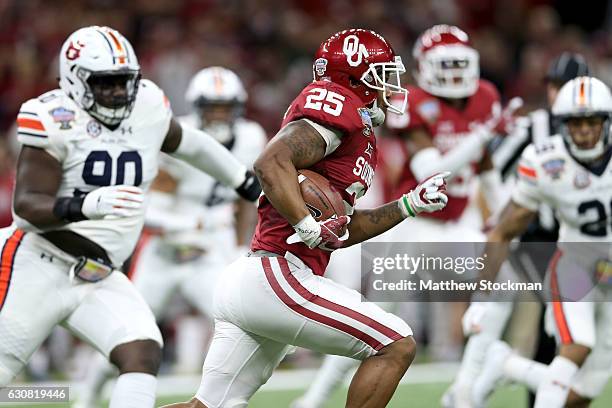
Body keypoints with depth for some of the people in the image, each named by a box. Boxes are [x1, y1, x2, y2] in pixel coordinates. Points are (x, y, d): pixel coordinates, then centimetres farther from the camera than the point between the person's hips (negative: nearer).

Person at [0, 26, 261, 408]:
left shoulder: (148, 106, 0)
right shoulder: (55, 120, -16)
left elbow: (186, 142, 22)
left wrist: (248, 183, 30)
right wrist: (86, 206, -41)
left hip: (100, 278, 5)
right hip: (39, 266, -5)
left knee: (143, 356, -17)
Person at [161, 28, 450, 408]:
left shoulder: (359, 134, 22)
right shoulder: (339, 106, -7)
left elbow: (340, 232, 25)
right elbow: (272, 163, -22)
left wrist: (410, 205, 24)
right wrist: (310, 227, -25)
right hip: (277, 277, -10)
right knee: (397, 345, -6)